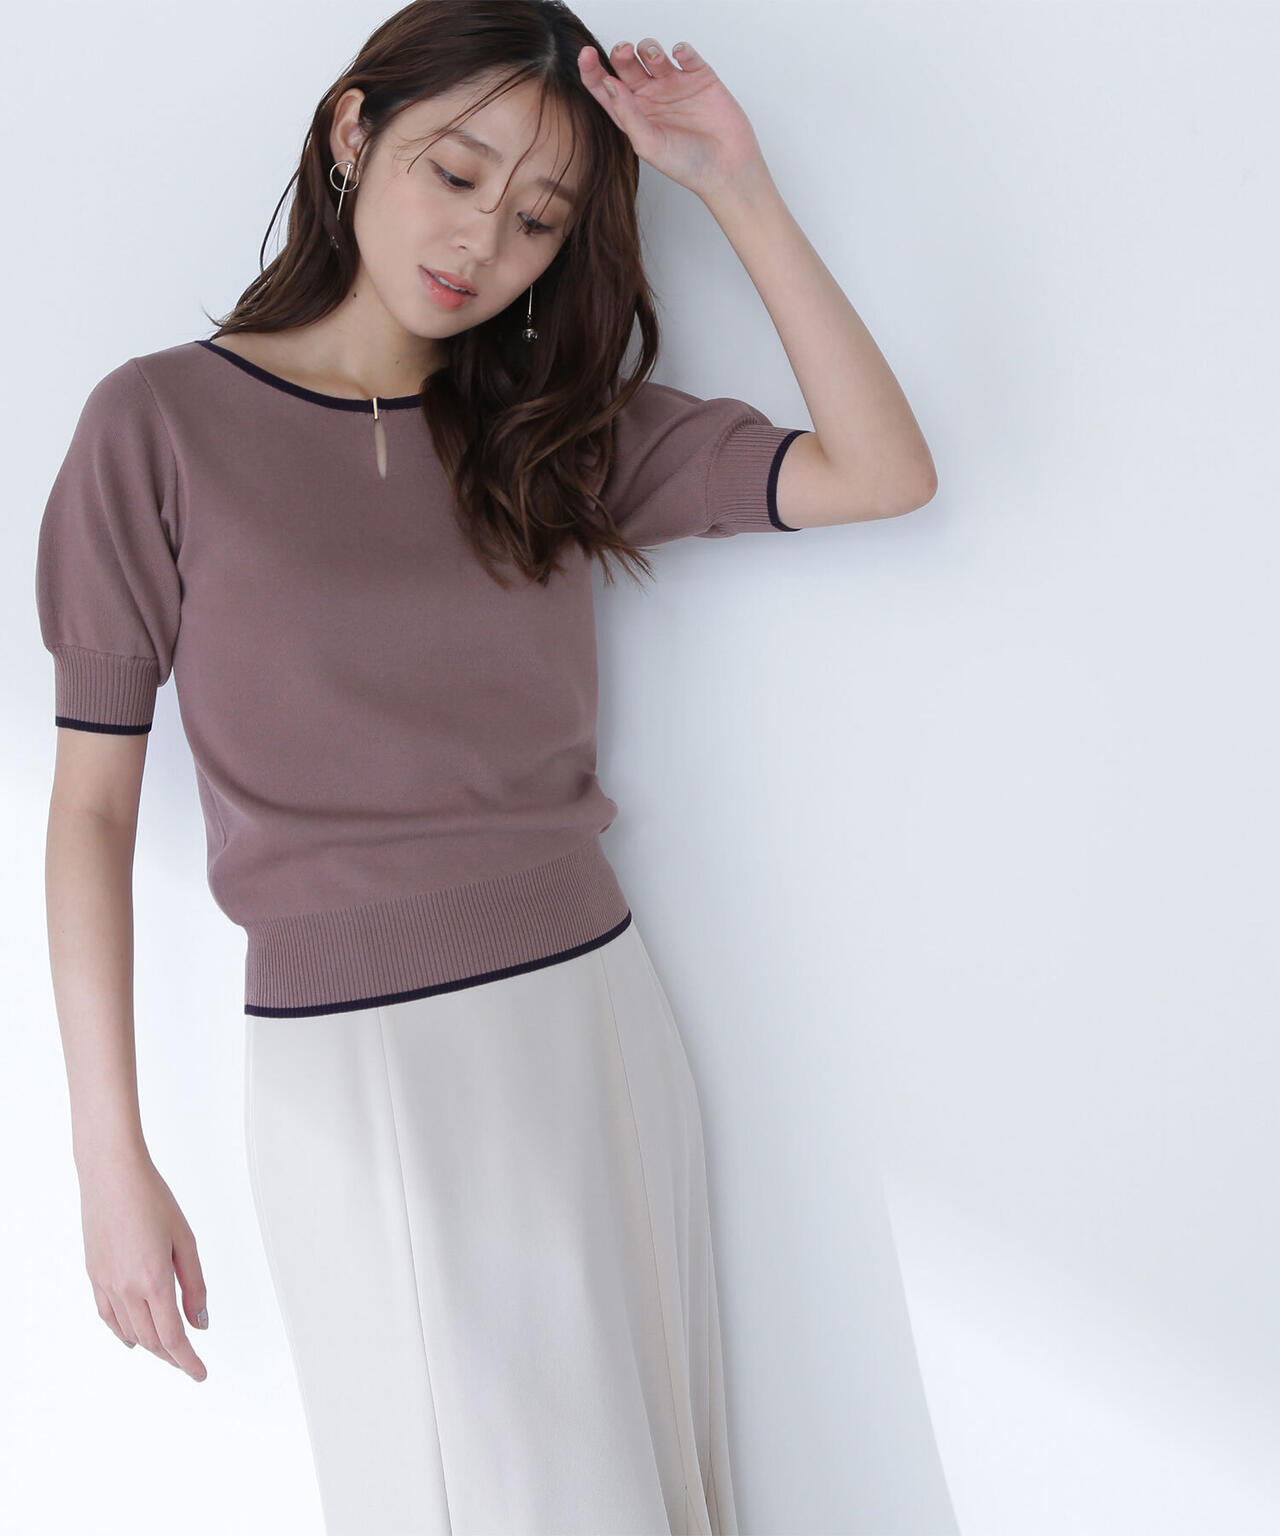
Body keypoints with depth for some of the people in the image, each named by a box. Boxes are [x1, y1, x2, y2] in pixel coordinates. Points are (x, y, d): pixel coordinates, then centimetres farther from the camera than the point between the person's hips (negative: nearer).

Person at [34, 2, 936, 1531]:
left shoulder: (558, 427, 5)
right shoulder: (162, 421, -4)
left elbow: (881, 471, -3)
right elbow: (93, 799, -5)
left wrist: (735, 186, -7)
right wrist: (109, 1157, -8)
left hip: (596, 1019, 4)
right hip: (352, 1063, -4)